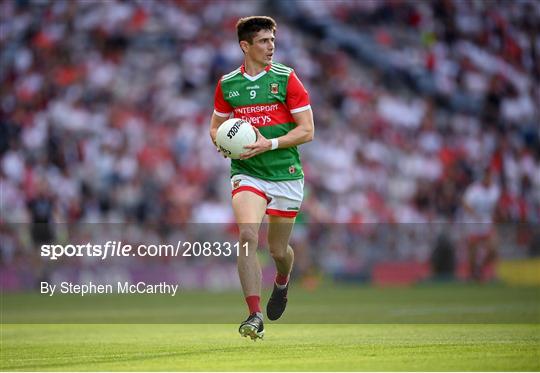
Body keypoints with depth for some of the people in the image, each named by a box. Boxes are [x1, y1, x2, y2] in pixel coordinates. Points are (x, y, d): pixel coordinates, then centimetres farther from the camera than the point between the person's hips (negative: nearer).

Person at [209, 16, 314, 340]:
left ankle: (282, 282, 47)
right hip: (246, 172, 1)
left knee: (278, 249, 9)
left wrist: (270, 144, -17)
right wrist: (222, 141, -4)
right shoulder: (227, 84, 5)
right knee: (248, 235, -22)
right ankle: (255, 316, -21)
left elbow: (307, 131, -5)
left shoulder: (286, 78, -3)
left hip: (286, 174, -1)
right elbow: (216, 126, 20)